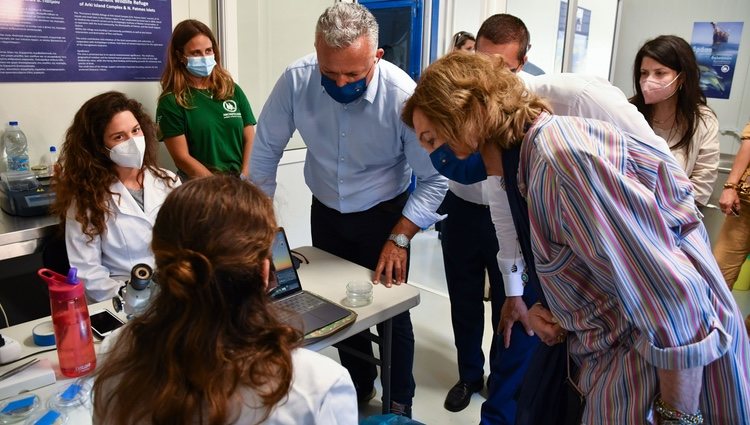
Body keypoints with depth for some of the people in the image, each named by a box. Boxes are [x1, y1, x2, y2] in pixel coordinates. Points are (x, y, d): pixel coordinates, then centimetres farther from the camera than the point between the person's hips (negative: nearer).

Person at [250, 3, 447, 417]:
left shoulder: (403, 95, -29)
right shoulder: (296, 80, -22)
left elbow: (434, 179, -21)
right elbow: (266, 149, -9)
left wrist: (399, 238, -25)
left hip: (384, 214, -3)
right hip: (326, 212, 3)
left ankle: (399, 400, 34)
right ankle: (359, 386, 43)